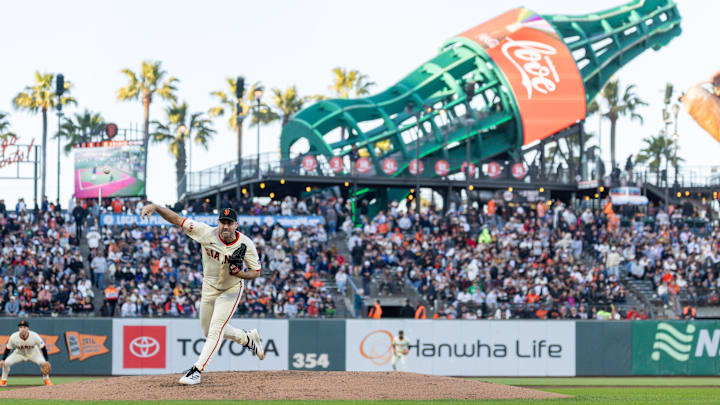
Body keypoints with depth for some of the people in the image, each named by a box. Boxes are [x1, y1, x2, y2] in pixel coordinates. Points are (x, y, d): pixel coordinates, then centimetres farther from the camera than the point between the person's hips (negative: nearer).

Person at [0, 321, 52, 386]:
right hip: (19, 354, 1)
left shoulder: (35, 336, -31)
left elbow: (43, 348, -20)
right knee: (6, 363, -19)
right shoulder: (14, 337, -28)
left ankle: (46, 380, 0)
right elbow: (8, 349, -13)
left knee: (43, 363, -25)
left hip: (33, 353, -1)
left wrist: (46, 361, -27)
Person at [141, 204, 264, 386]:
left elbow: (256, 271, -12)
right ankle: (247, 338, 39)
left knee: (216, 329, -15)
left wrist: (240, 273, -34)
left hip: (231, 290, -4)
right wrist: (155, 207, -39)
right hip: (209, 288, 4)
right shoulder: (207, 233, -22)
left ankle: (196, 371, -12)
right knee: (209, 332, 16)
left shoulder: (245, 244, -23)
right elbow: (177, 219, -24)